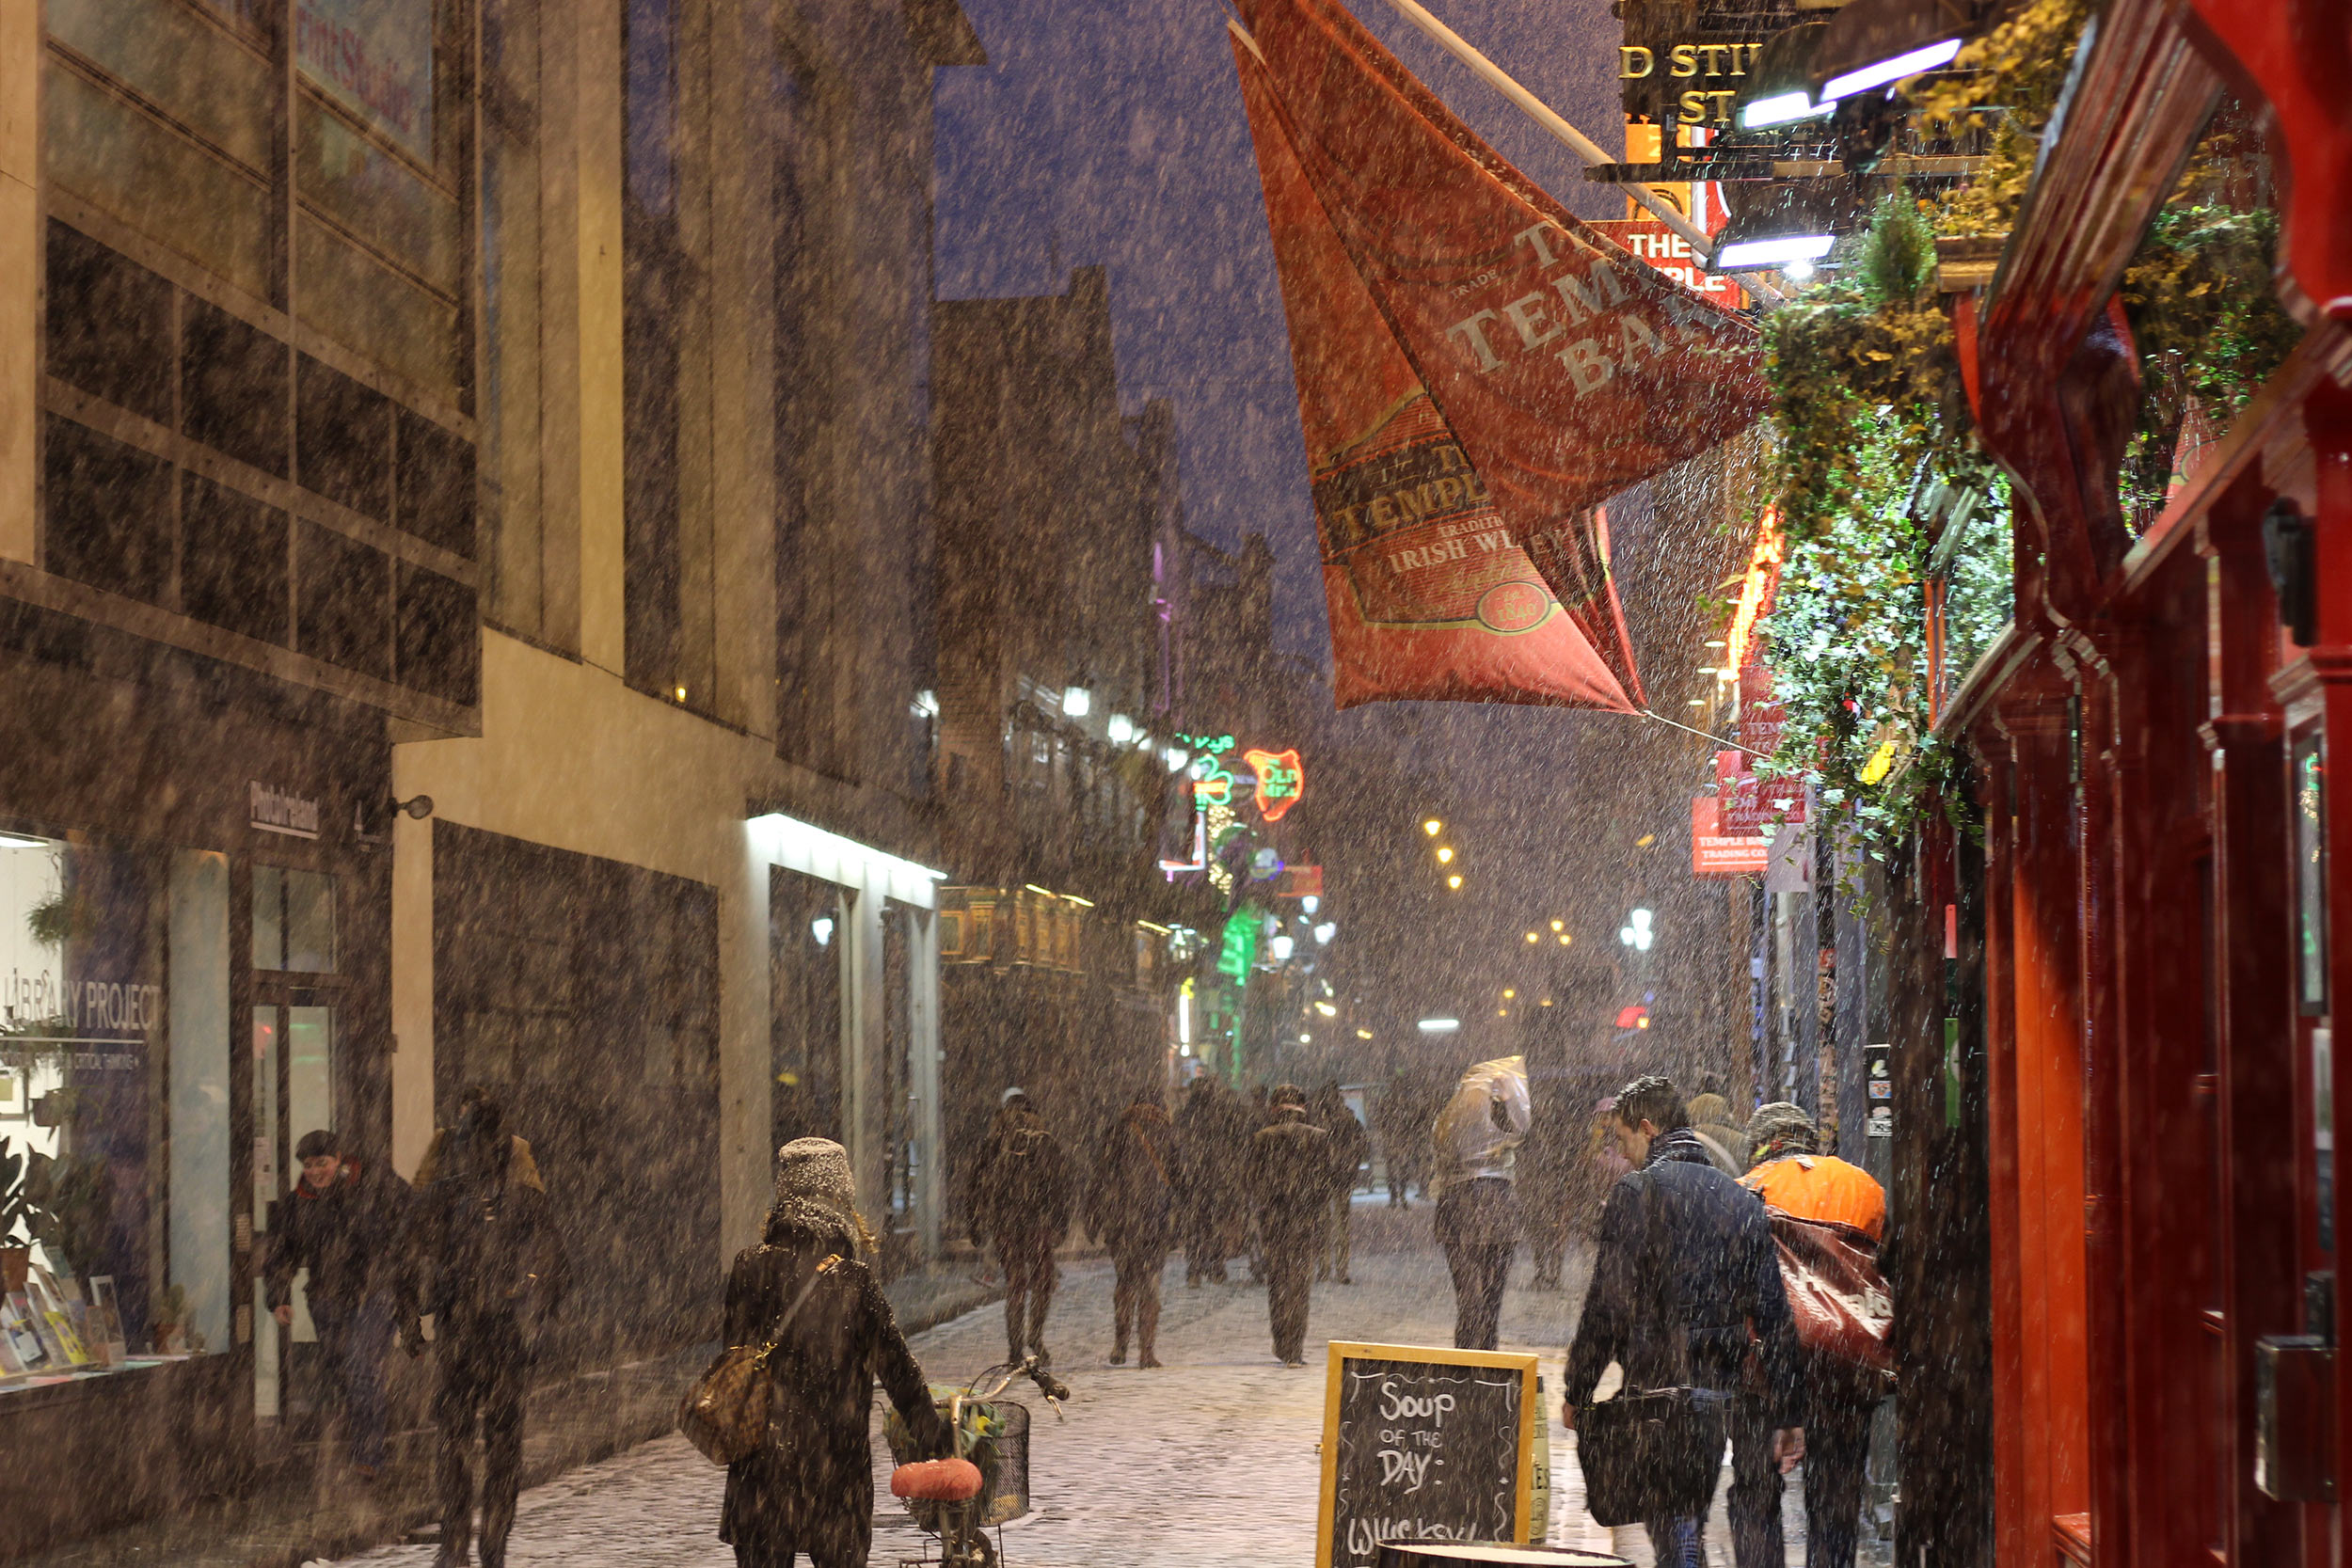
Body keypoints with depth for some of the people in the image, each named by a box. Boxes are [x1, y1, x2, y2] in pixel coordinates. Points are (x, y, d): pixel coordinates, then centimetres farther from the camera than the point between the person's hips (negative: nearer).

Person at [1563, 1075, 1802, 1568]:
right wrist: (1785, 1415, 14)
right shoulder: (1742, 1200, 11)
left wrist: (1577, 1392, -2)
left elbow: (1607, 1308, -11)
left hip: (1657, 1384, -6)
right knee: (1692, 1521, 17)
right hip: (1720, 1387, 6)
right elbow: (1774, 1318, 10)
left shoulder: (1635, 1192, -7)